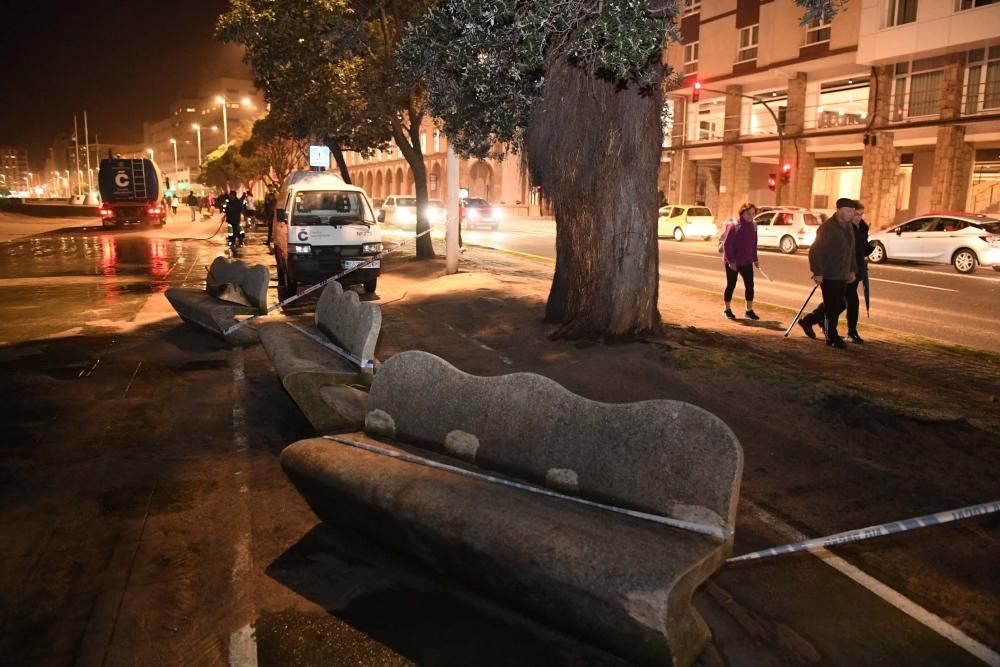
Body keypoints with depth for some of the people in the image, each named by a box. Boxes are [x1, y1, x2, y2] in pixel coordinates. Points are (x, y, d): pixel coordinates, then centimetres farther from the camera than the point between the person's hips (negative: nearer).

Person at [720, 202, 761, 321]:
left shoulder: (753, 226, 6)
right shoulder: (733, 225, -15)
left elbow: (753, 244, 15)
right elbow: (726, 244, -17)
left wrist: (755, 258, 14)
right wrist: (731, 260, -19)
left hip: (746, 262, 6)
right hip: (732, 262, -6)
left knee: (750, 285, 4)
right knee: (731, 285, 5)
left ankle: (749, 310, 15)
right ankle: (727, 309, 19)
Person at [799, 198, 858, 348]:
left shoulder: (849, 226, 11)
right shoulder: (827, 228, -16)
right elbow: (815, 251, -19)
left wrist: (853, 270, 18)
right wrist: (817, 272, -22)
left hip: (843, 275, 9)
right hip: (829, 276, -9)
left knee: (839, 306, 14)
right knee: (832, 307, -1)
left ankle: (808, 320, 27)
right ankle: (832, 337, 11)